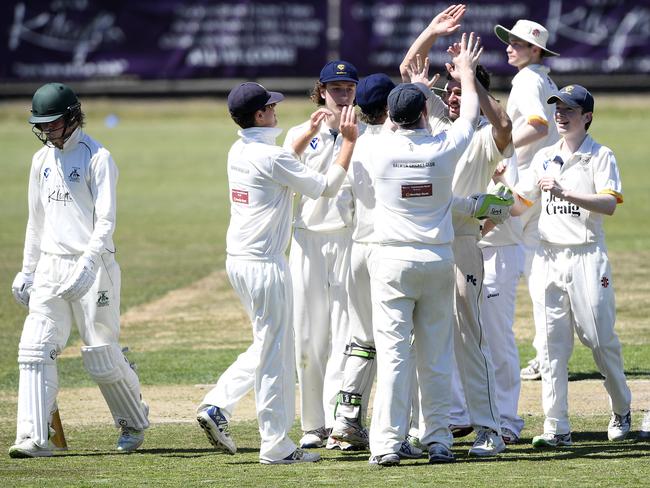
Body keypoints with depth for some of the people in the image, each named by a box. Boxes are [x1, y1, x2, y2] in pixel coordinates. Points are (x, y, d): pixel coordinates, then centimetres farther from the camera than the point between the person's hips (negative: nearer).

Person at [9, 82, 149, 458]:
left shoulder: (98, 158, -8)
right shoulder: (43, 160, 13)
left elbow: (106, 221, -16)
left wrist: (86, 266, -28)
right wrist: (27, 271, 19)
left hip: (92, 267, -6)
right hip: (50, 267, 6)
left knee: (102, 357, -1)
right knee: (36, 349, -8)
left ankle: (135, 423, 23)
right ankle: (35, 438, -12)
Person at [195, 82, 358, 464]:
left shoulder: (239, 152, 9)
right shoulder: (271, 157, -17)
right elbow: (326, 187, -13)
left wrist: (309, 133, 28)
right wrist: (349, 142, -7)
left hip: (238, 261, 9)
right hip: (265, 264, -9)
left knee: (268, 346, 20)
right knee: (275, 353, -2)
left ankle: (217, 406, 10)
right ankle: (276, 446, 2)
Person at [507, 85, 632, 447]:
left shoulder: (600, 156, -1)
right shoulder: (545, 158, 16)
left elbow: (609, 203, -16)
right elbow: (520, 203, 18)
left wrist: (565, 193, -27)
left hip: (587, 257, -5)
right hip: (548, 257, 5)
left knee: (601, 338, -2)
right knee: (552, 345, -1)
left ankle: (621, 410, 19)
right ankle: (557, 428, -2)